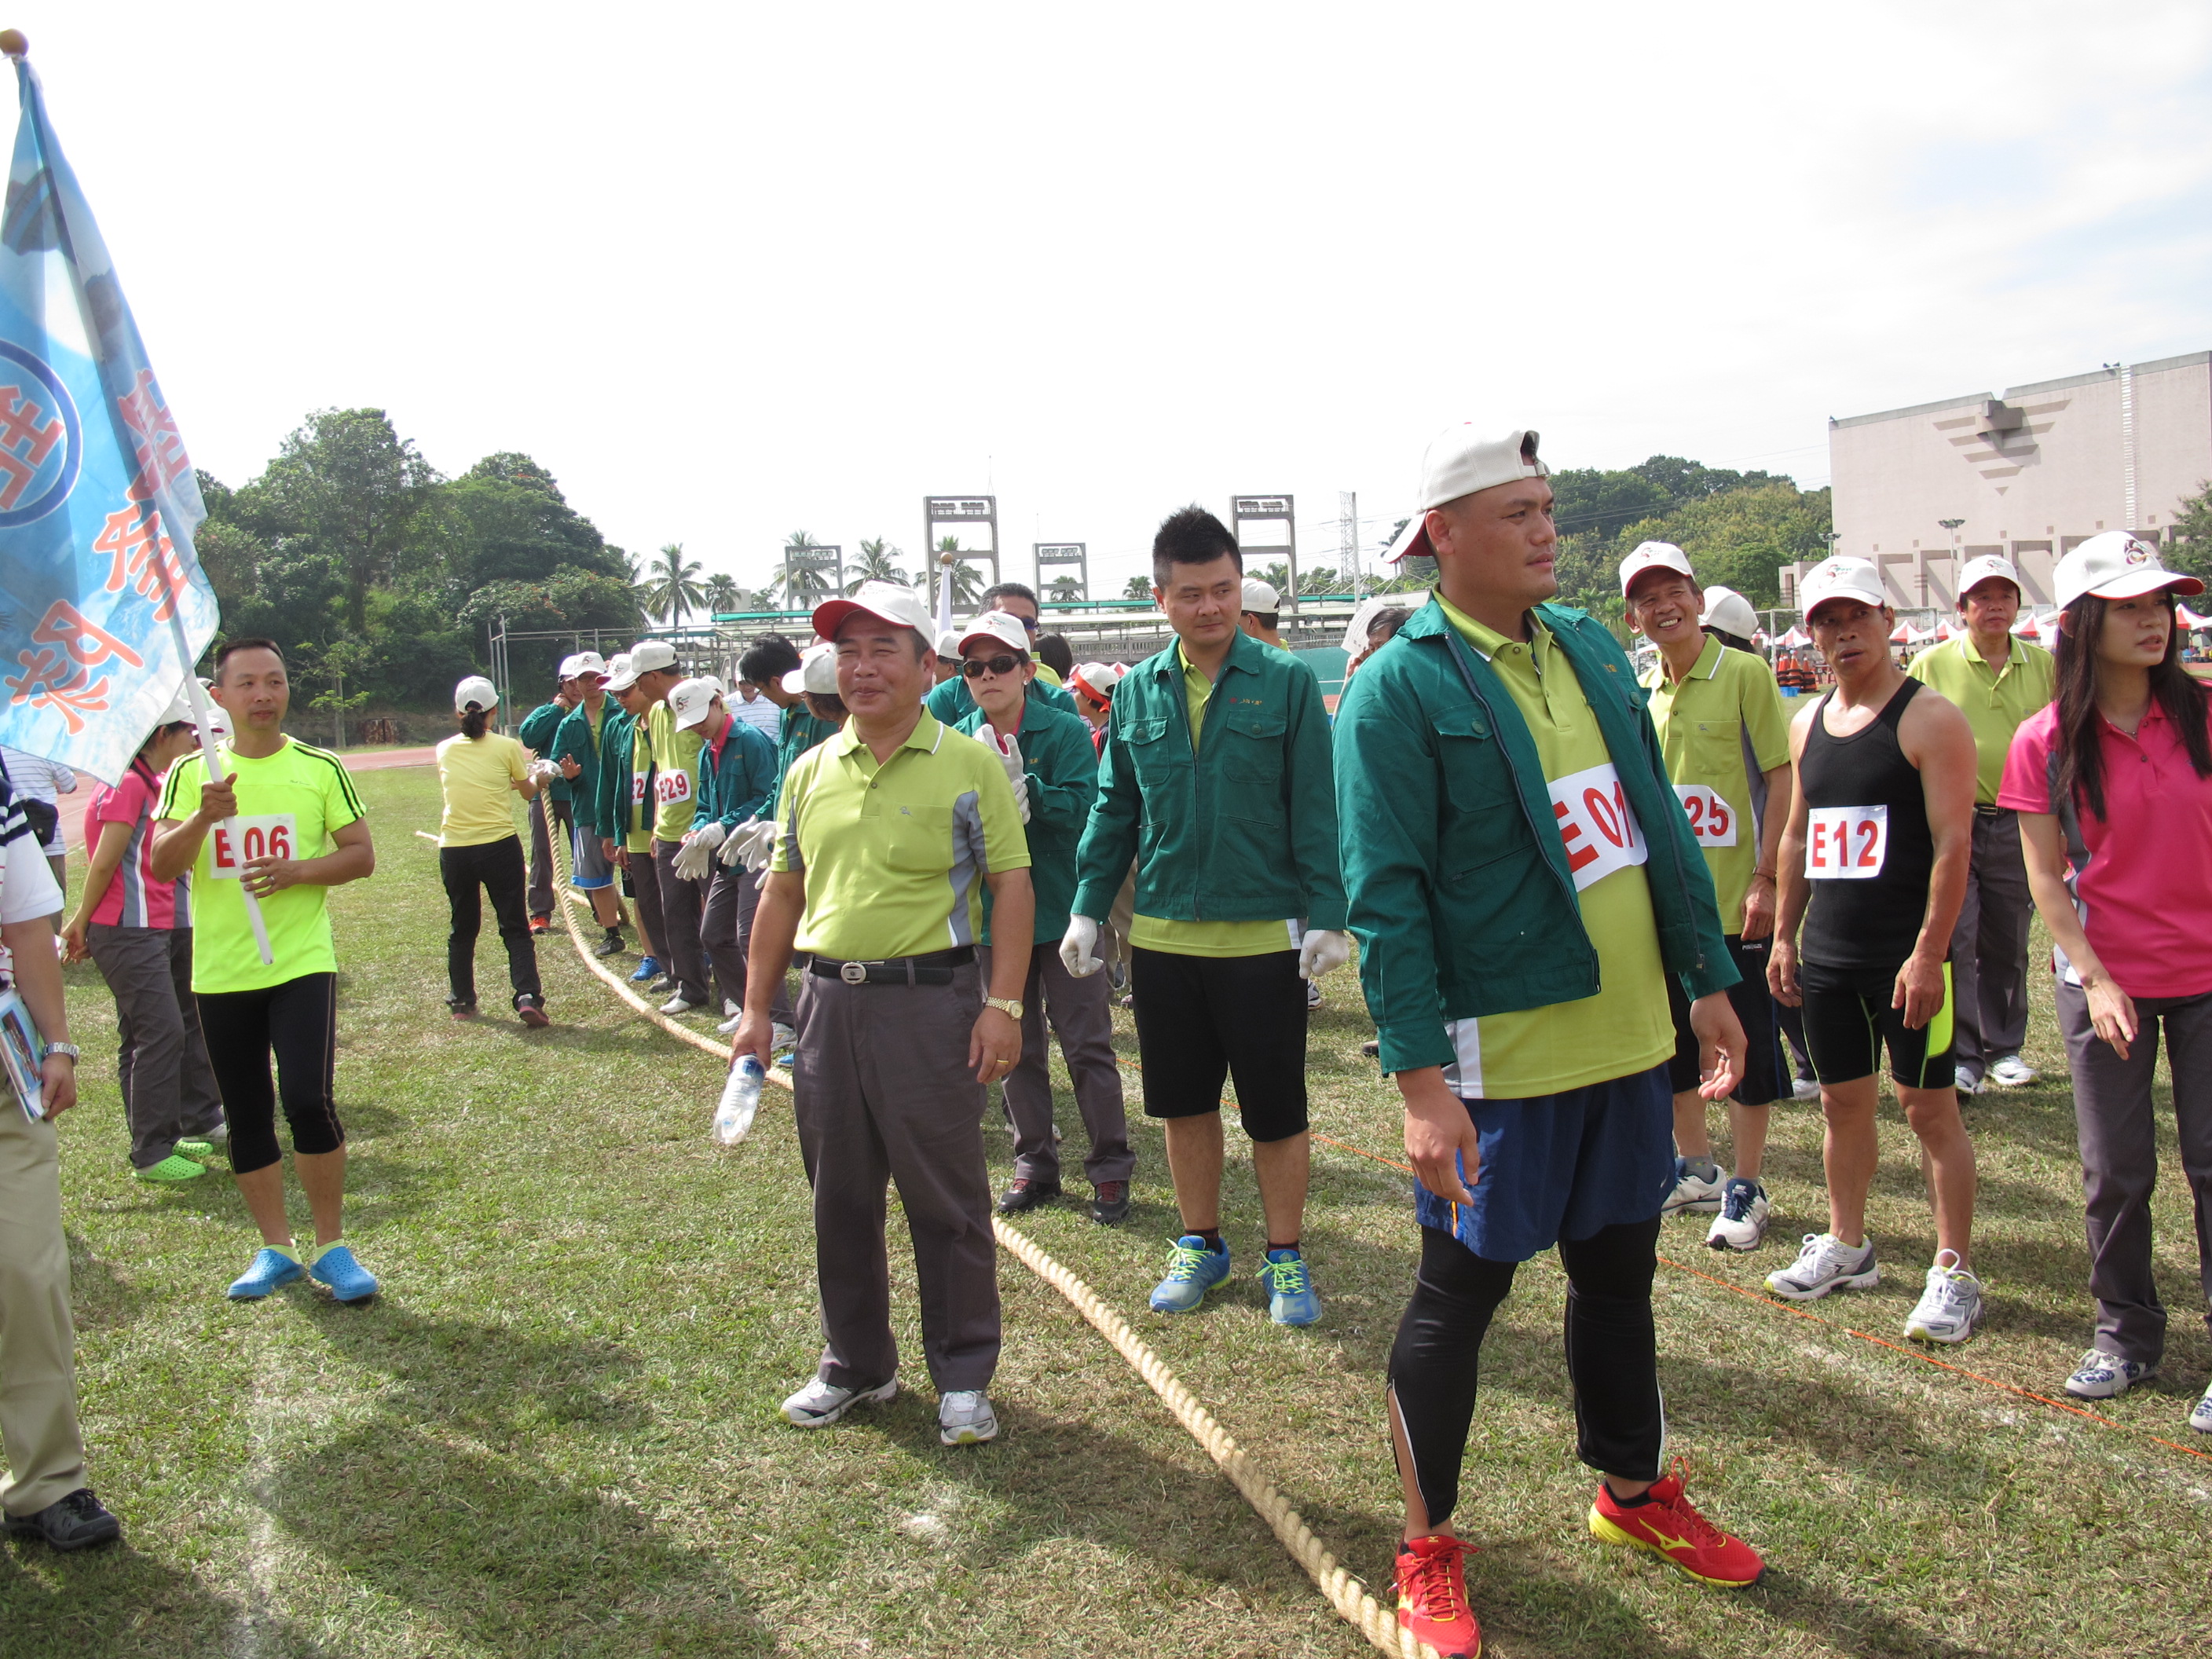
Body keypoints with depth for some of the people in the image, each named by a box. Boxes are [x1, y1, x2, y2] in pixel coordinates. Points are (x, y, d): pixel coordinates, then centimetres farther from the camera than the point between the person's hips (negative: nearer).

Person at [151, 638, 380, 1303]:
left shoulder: (319, 768, 1)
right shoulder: (192, 772, 4)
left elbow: (361, 855, 2)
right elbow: (161, 866, -3)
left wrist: (295, 871, -15)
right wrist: (203, 817, -22)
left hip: (303, 963, -2)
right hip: (221, 972, 3)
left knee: (309, 1099, -14)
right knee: (246, 1117, 9)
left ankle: (331, 1245, 4)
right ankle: (276, 1249, 24)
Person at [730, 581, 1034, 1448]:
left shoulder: (968, 764, -4)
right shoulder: (810, 770, 11)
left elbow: (1011, 884, -6)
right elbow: (783, 893, 16)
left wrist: (1003, 1003, -13)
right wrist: (756, 1010, 12)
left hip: (931, 1001, -5)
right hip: (828, 1000, 5)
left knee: (945, 1200, 4)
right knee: (840, 1197, 15)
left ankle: (963, 1378, 19)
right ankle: (855, 1363, 32)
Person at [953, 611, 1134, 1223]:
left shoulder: (1064, 731, -8)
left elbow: (1083, 808, -19)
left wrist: (1021, 786, -30)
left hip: (1063, 913, -4)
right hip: (994, 916, 4)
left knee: (1087, 1046, 4)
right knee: (1016, 1051, 14)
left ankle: (1110, 1169, 15)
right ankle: (1034, 1164, 28)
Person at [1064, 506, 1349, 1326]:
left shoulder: (1286, 683, -5)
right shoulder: (1136, 692, 5)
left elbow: (1316, 810, -6)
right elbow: (1114, 810, 11)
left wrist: (1327, 915, -11)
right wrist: (1088, 906, 5)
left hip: (1265, 937, -3)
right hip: (1163, 935, 4)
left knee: (1275, 1107, 6)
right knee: (1183, 1101, 15)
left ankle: (1285, 1258, 24)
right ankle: (1200, 1243, 33)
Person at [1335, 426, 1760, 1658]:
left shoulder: (1593, 646, 9)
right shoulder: (1399, 689, -13)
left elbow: (1659, 822, 14)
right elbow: (1386, 896, -17)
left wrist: (1707, 977, 13)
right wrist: (1420, 1078, -21)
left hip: (1627, 1038, 7)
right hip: (1499, 1054, -6)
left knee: (1621, 1272, 20)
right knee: (1459, 1294, 6)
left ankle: (1633, 1491, 42)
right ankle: (1431, 1551, 25)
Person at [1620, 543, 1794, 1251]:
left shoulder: (1744, 673, -8)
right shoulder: (1641, 691, 9)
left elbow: (1781, 778, -11)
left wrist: (1766, 877, -16)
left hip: (1733, 899, -6)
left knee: (1747, 1046, 3)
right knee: (1671, 1040, 14)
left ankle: (1746, 1190, 16)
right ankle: (1696, 1172, 31)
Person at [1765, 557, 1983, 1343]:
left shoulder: (1930, 720, -9)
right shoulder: (1808, 723, 11)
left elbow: (1953, 843, -14)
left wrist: (1928, 954, -20)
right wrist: (1784, 936, 13)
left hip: (1906, 958, -6)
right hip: (1827, 957, 6)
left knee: (1930, 1109, 1)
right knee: (1843, 1103, 14)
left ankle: (1953, 1273, 10)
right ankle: (1846, 1245, 28)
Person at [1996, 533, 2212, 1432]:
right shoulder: (2045, 743, -5)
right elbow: (2047, 879, -3)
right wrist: (2096, 979, -10)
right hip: (2104, 978, 0)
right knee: (2115, 1172, 9)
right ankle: (2126, 1333, 27)